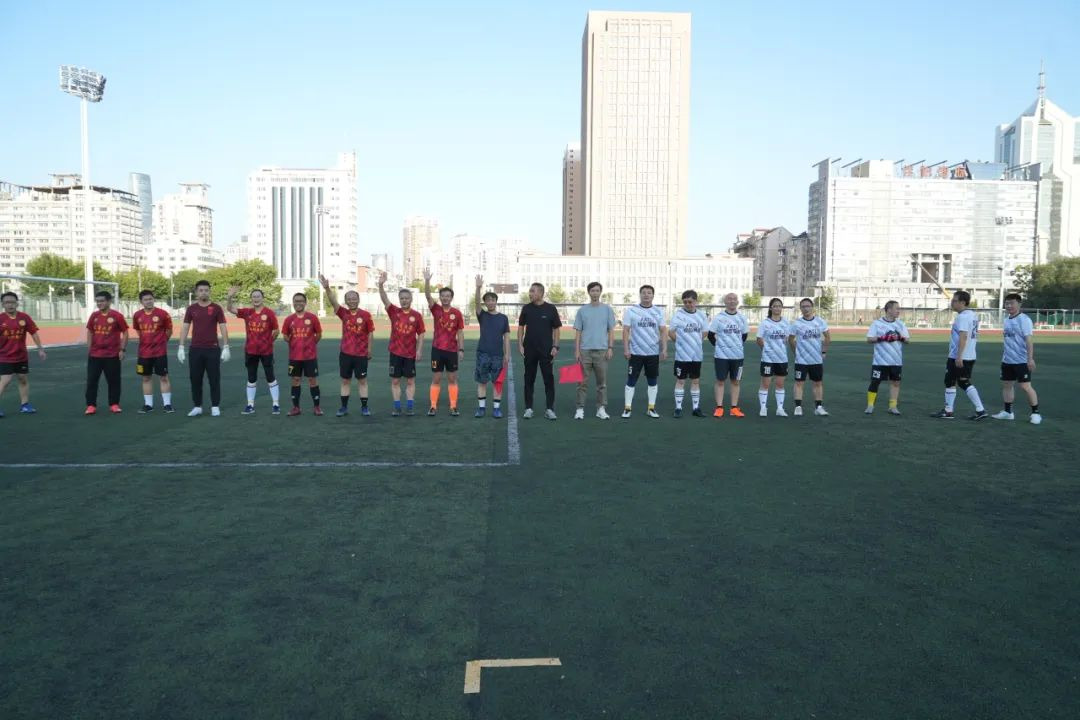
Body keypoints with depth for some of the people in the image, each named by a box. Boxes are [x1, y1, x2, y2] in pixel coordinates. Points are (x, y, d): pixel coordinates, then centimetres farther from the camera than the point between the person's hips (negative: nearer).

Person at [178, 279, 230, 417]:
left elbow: (223, 328, -2)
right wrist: (181, 347, 0)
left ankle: (215, 407, 11)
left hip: (212, 349, -2)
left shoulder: (216, 308, -1)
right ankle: (197, 406, 16)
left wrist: (225, 347, -8)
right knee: (195, 379, 6)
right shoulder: (191, 308, 5)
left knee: (214, 379, 2)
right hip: (195, 349, 2)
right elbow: (185, 328, 6)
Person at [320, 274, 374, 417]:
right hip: (345, 353, 2)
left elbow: (370, 333, 0)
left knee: (362, 380, 5)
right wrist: (327, 288, -30)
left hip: (361, 354, -2)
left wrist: (369, 349, -1)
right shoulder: (344, 313, 0)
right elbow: (333, 302, -15)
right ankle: (344, 407, 17)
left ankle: (364, 407, 12)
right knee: (345, 380, 9)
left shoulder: (366, 315, -5)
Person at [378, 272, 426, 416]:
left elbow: (420, 335, 1)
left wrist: (419, 351, -7)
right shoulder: (394, 312, 0)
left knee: (410, 381, 5)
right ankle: (397, 407, 12)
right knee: (395, 380, 4)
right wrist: (381, 285, -31)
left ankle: (409, 407, 13)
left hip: (411, 353, -1)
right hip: (395, 352, 1)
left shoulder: (417, 315, -1)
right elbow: (385, 299, -15)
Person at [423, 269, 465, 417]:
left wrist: (461, 349, -3)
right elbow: (428, 296, -15)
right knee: (436, 379, 4)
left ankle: (453, 407, 11)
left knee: (452, 379, 6)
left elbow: (460, 332, 3)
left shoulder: (457, 313, 0)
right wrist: (427, 280, -29)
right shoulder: (436, 309, 0)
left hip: (452, 350, 0)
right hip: (437, 349, 0)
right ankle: (433, 407, 9)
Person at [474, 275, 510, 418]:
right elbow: (477, 303, -15)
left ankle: (497, 408, 9)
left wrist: (507, 354, 0)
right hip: (482, 353, 0)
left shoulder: (503, 318, 5)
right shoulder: (482, 315, 3)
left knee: (497, 381, 2)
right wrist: (478, 288, -31)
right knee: (482, 381, 4)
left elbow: (506, 337, 6)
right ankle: (481, 407, 11)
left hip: (498, 354, 0)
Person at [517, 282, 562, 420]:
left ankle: (550, 409, 4)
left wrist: (555, 346, -5)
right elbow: (521, 327, 10)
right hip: (529, 349, 2)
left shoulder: (550, 309, -1)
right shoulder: (526, 308, 5)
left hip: (546, 350, -2)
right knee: (529, 379, 7)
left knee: (549, 378, -2)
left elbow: (557, 329, 2)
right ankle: (528, 408, 14)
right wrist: (520, 345, 1)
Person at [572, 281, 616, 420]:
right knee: (582, 381, 1)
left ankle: (601, 409, 11)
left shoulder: (607, 309, 6)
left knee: (602, 381, 4)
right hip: (585, 350, 0)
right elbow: (578, 332, 7)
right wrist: (577, 350, -1)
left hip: (601, 350, 0)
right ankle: (580, 409, 5)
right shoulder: (582, 310, 7)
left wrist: (610, 348, -5)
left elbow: (611, 330, 5)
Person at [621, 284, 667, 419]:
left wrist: (664, 349, -4)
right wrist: (626, 349, -11)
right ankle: (627, 408, 8)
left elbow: (663, 331, 5)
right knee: (631, 381, 1)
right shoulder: (631, 311, -3)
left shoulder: (658, 312, 5)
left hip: (653, 353, 3)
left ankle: (651, 408, 19)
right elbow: (626, 330, -4)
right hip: (636, 352, -3)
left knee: (652, 381, 10)